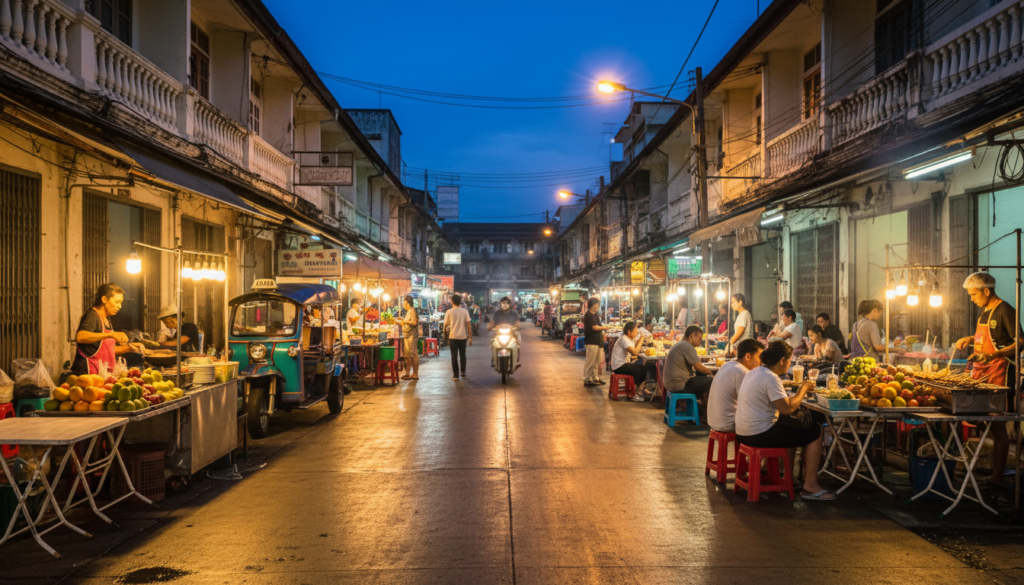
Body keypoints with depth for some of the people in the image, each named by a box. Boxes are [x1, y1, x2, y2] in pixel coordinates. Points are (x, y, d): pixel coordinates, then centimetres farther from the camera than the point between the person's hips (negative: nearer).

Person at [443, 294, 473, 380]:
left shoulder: (449, 312, -4)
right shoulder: (464, 311, -1)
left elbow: (446, 325, 0)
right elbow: (468, 325, -2)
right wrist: (470, 337, 2)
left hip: (453, 337, -2)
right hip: (463, 336, 2)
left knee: (454, 356, 3)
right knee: (462, 354, 19)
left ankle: (455, 375, 2)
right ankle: (463, 372, 24)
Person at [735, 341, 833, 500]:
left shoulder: (754, 372, 12)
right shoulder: (770, 377, -18)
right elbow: (787, 408, -22)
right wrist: (804, 388, -8)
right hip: (759, 435, -10)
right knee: (815, 432, 0)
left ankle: (789, 474, 34)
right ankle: (810, 486, 3)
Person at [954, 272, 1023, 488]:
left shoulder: (1005, 311, -10)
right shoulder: (985, 311, 16)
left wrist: (995, 355, -27)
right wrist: (970, 340, 14)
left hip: (999, 373, -8)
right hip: (980, 372, 8)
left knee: (997, 425, -5)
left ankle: (997, 476, 0)